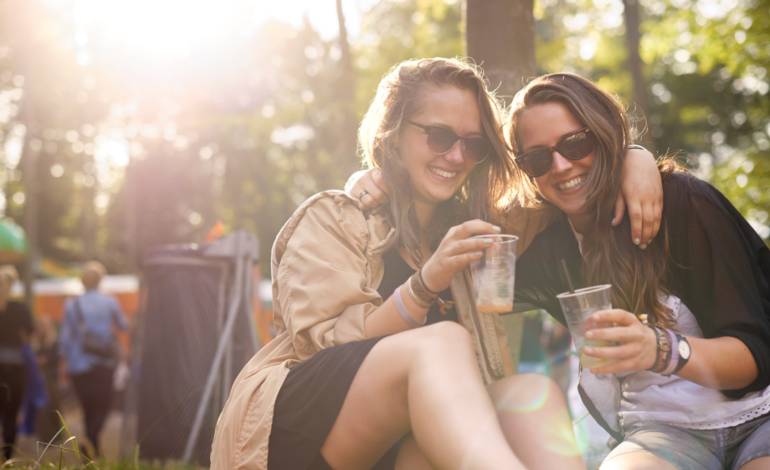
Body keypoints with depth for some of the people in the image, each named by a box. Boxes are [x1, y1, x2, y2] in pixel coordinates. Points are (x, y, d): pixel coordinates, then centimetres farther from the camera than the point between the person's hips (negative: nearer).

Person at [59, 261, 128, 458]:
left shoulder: (72, 305, -2)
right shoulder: (109, 302, -2)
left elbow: (65, 336, 0)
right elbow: (124, 326, 13)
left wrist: (64, 357, 10)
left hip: (79, 366, 1)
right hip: (104, 362, -1)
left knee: (89, 408, 13)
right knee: (102, 406, 3)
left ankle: (93, 451, 16)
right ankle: (91, 442, -22)